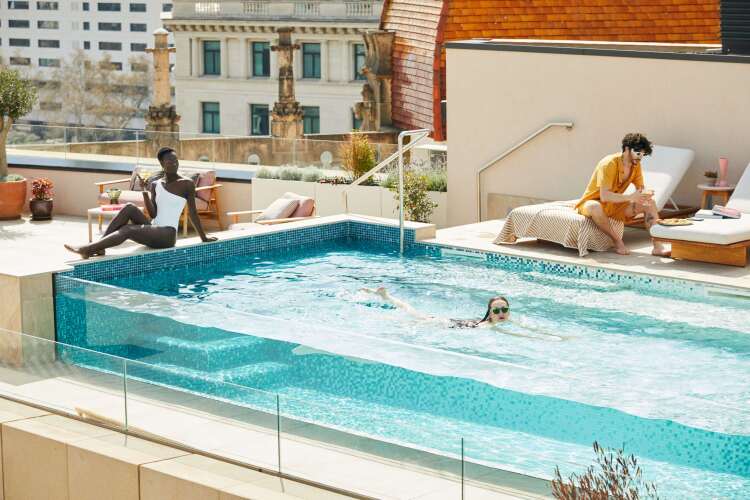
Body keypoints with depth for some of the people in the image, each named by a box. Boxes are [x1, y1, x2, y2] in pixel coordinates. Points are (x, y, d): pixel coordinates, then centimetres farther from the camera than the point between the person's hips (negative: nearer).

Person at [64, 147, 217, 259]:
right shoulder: (155, 184, 11)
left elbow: (192, 213, 4)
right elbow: (153, 214, 1)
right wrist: (145, 193, -12)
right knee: (129, 208, -19)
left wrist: (204, 237, 8)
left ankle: (87, 249, -30)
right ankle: (98, 246, -22)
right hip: (152, 231, 5)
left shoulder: (187, 184, -2)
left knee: (127, 230, -25)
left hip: (167, 235, -5)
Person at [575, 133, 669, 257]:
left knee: (649, 203, -9)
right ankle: (617, 241, -22)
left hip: (615, 206, 7)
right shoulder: (609, 164, -26)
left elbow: (641, 188, 1)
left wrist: (646, 194, -25)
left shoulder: (636, 164, -3)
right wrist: (630, 197, -41)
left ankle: (658, 246, -18)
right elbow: (604, 196, -33)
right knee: (595, 207, -43)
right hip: (592, 202, -7)